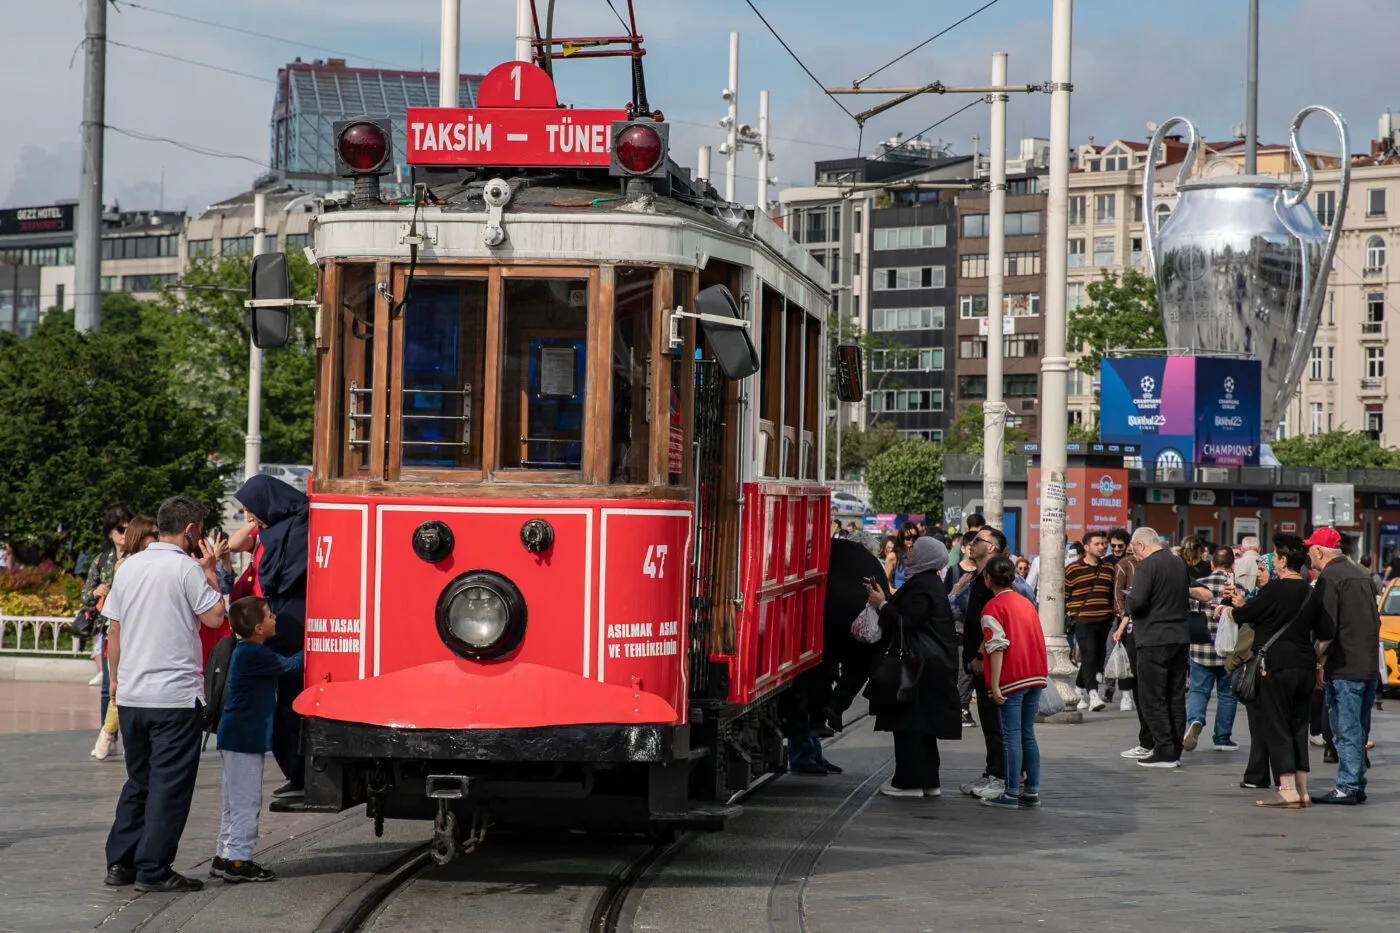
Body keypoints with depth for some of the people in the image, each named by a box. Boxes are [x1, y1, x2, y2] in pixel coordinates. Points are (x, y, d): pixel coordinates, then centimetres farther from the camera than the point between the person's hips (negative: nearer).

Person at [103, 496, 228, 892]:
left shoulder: (129, 567, 10)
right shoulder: (186, 568, -11)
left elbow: (115, 633, 15)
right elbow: (215, 617, -8)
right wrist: (209, 571, 3)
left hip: (131, 696, 7)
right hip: (176, 696, -7)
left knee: (138, 780, 17)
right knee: (170, 784, -1)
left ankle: (120, 862, 16)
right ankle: (153, 870, -2)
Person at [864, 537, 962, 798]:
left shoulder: (920, 586, -16)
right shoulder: (932, 583, 16)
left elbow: (905, 622, -22)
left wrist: (882, 604, -12)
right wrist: (885, 601, 14)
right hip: (934, 661, 10)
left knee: (908, 723, -6)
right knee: (923, 725, 14)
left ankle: (909, 781, -5)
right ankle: (928, 780, 18)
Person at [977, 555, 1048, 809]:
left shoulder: (993, 607, -8)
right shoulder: (1026, 603, 14)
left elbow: (998, 648, -14)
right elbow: (1038, 640, 16)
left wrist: (994, 685, -15)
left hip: (1011, 679, -7)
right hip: (1035, 675, 7)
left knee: (1012, 736, -5)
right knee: (1028, 734, 11)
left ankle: (1011, 793, -5)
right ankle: (1032, 791, 11)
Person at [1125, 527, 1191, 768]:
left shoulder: (1146, 567, -13)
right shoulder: (1180, 565, 12)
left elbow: (1137, 602, -23)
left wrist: (1128, 601, -2)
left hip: (1153, 639, -8)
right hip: (1180, 637, 8)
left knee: (1152, 698, -2)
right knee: (1176, 696, 12)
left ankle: (1164, 751, -5)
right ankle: (1175, 750, 15)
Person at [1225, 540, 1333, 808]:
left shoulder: (1275, 590, -12)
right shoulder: (1310, 593, 9)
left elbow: (1243, 616, -4)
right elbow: (1326, 635, 13)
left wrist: (1238, 605, 18)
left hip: (1277, 666, -7)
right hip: (1304, 667, 7)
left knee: (1275, 726, -2)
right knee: (1298, 726, 11)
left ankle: (1288, 789, -7)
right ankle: (1301, 789, 11)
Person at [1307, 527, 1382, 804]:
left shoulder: (1329, 578, -11)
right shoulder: (1361, 575, 16)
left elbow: (1327, 628, -16)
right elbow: (1375, 621, 21)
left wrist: (1320, 663, -7)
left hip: (1344, 667, -8)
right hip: (1370, 666, 8)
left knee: (1346, 731, -5)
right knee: (1358, 730, 13)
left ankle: (1346, 788, -4)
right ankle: (1357, 786, 17)